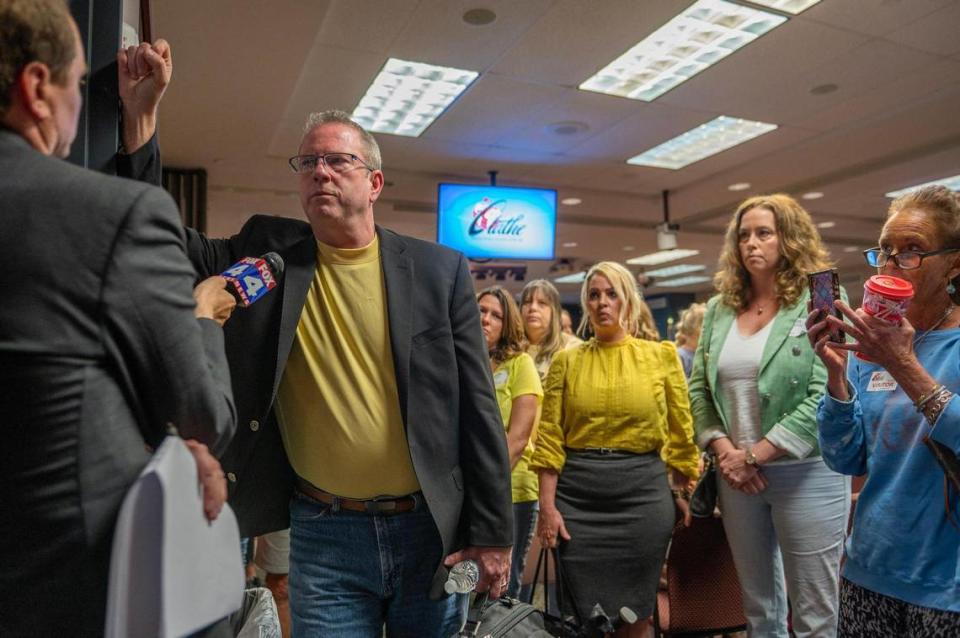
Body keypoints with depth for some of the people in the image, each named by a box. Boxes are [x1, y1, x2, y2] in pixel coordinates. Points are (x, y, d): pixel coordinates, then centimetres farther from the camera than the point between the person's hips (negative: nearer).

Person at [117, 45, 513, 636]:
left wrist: (493, 534, -4)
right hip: (322, 537, 1)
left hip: (431, 531, 0)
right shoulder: (266, 250, 2)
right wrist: (140, 114, -9)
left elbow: (476, 408, -4)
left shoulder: (440, 269, -4)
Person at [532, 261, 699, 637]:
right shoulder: (567, 361, 3)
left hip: (643, 492, 0)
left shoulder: (662, 356, 3)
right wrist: (547, 505, -6)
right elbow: (550, 437, -1)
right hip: (578, 496, 0)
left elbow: (680, 432, 5)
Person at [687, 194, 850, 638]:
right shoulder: (719, 309, 8)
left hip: (805, 474, -4)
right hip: (737, 475, 5)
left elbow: (827, 395, -16)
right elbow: (698, 389, 7)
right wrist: (724, 450, -8)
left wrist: (755, 454, -17)